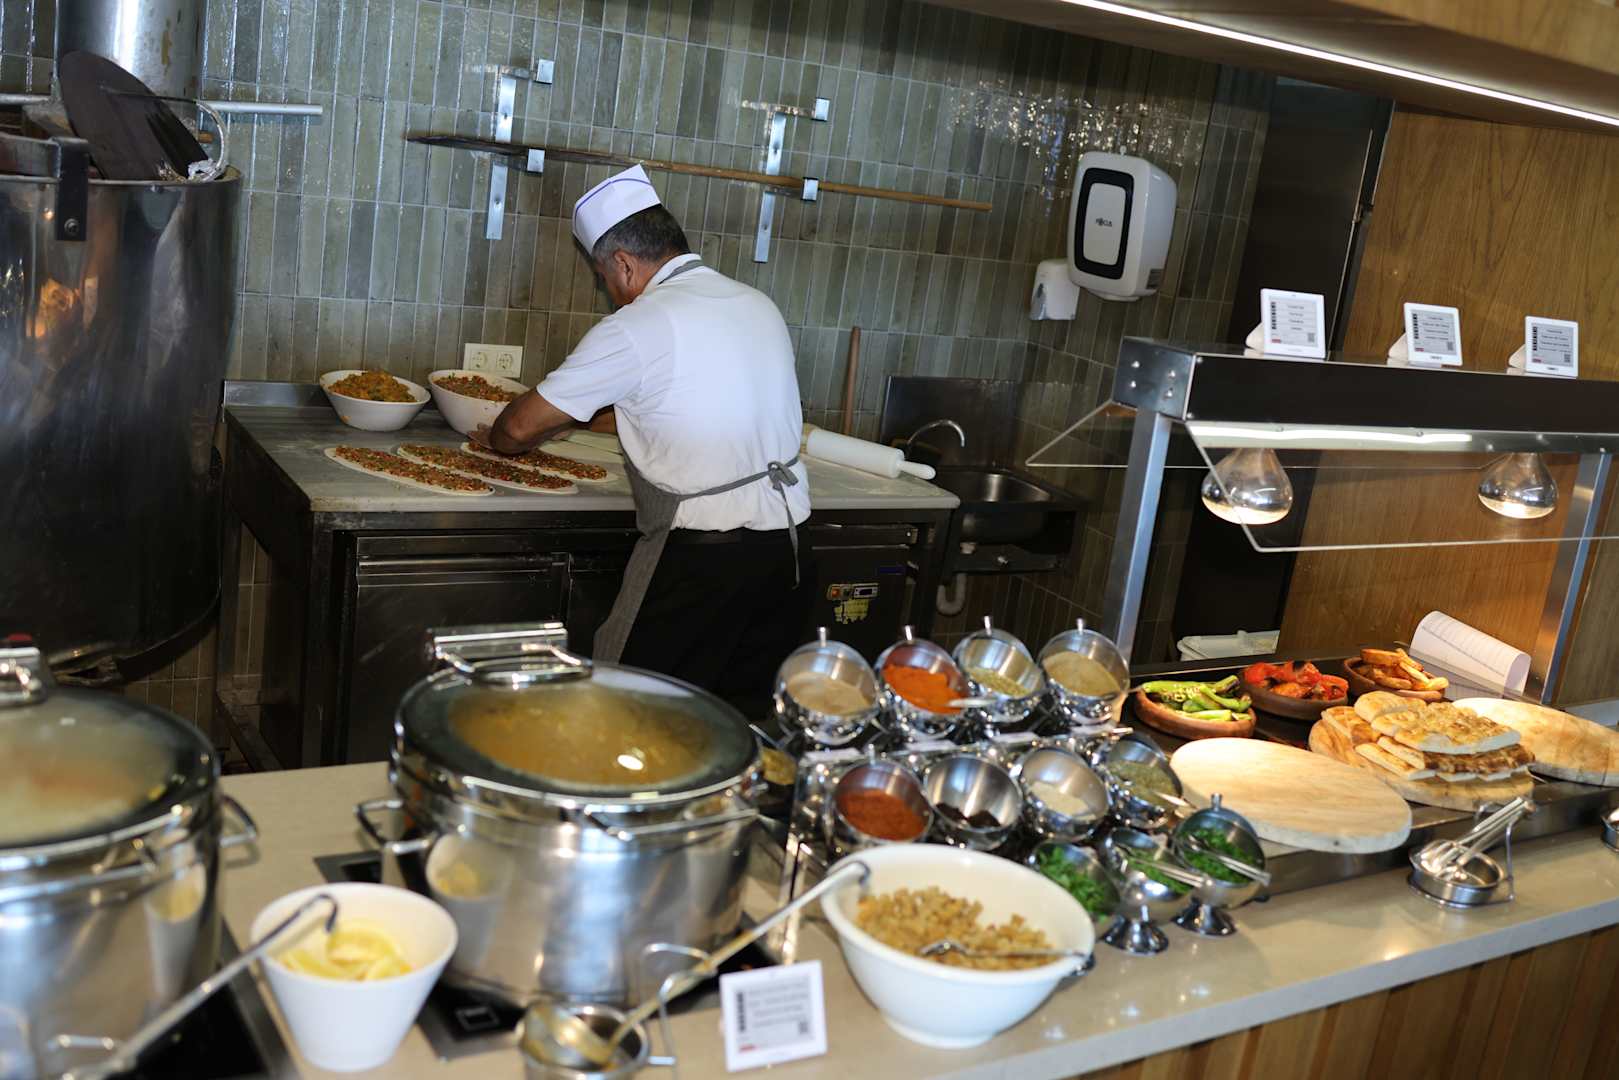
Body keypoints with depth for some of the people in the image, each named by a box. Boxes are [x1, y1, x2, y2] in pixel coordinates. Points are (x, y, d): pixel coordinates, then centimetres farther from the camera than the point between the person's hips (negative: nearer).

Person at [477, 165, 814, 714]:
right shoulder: (759, 305, 11)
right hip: (788, 551, 7)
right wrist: (592, 418, 29)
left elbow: (521, 428, -4)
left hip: (700, 560, -7)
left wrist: (495, 439, 19)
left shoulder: (637, 329, -10)